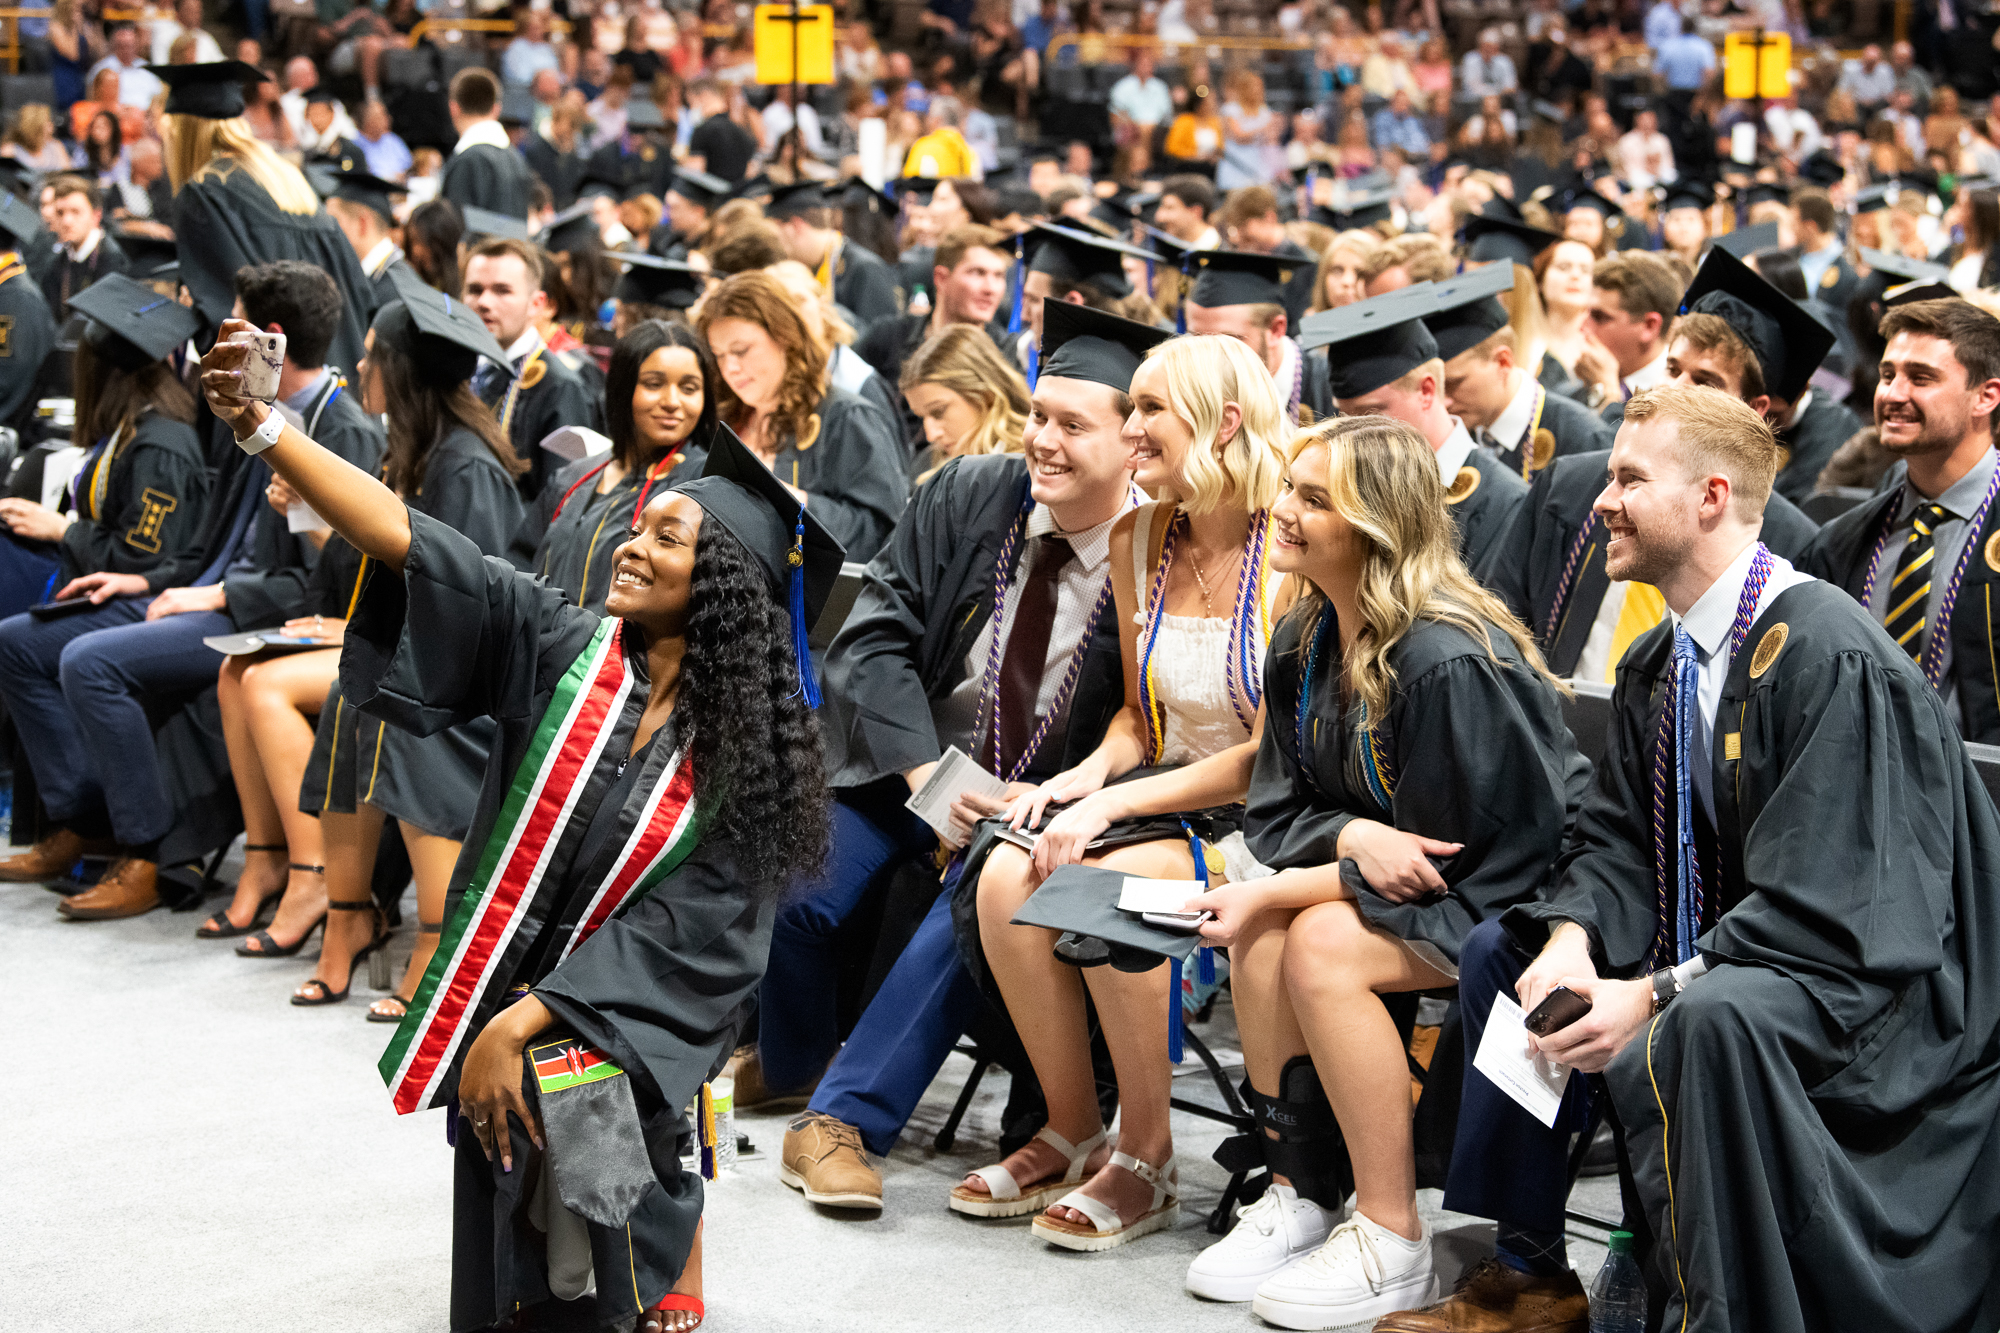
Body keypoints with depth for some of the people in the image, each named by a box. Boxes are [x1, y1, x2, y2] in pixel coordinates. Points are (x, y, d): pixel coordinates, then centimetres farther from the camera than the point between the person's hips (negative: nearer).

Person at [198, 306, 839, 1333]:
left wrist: (524, 1024, -20)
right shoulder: (563, 648, -4)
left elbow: (684, 932, -13)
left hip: (636, 1011, -2)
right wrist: (262, 429, -23)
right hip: (503, 993, 3)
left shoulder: (747, 745, -9)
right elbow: (409, 544, -12)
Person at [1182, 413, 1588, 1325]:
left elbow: (1444, 860, -22)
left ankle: (1391, 1242, -18)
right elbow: (1277, 810, 1)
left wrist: (1274, 892, -22)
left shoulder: (1447, 662, -26)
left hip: (1512, 897, -8)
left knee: (1320, 942, -28)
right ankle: (1300, 1195, -6)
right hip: (1396, 884, 8)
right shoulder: (1304, 642, 0)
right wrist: (1354, 838, -23)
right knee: (1259, 935, -18)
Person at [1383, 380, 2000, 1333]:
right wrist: (1572, 941, -11)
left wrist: (1654, 995, -28)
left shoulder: (1828, 660, -22)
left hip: (1858, 988, -9)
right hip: (1707, 951, 9)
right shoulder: (1657, 664, 7)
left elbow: (1827, 909, -25)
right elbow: (1616, 843, 11)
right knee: (1498, 952, 6)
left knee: (1710, 1019, -38)